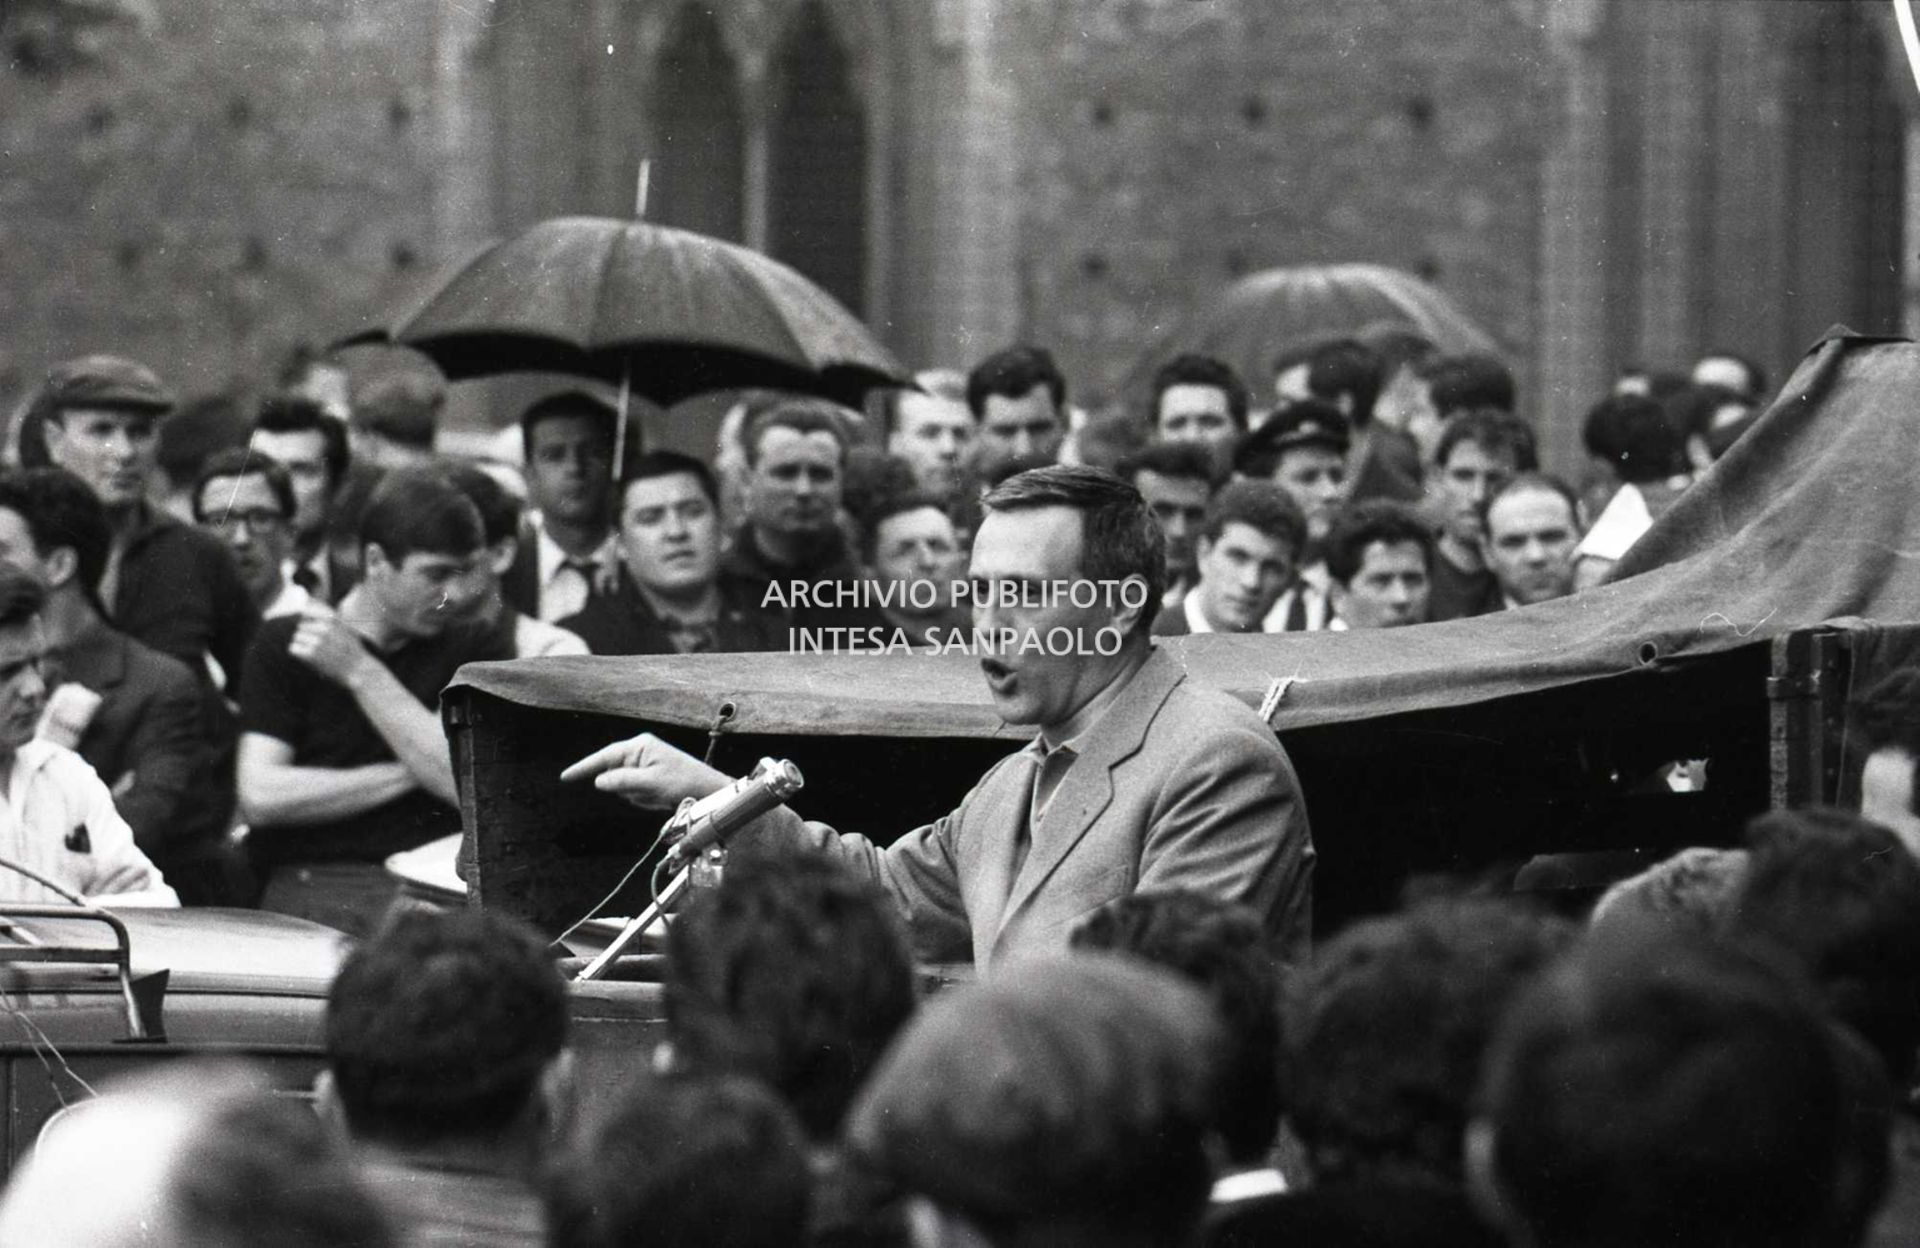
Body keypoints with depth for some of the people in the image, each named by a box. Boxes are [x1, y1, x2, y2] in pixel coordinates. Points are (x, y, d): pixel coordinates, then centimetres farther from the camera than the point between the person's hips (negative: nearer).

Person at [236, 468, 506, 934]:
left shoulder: (472, 650, 14)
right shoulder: (283, 644, 9)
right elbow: (260, 797, -3)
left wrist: (361, 673, -4)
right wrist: (403, 775, -2)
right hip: (307, 887, -2)